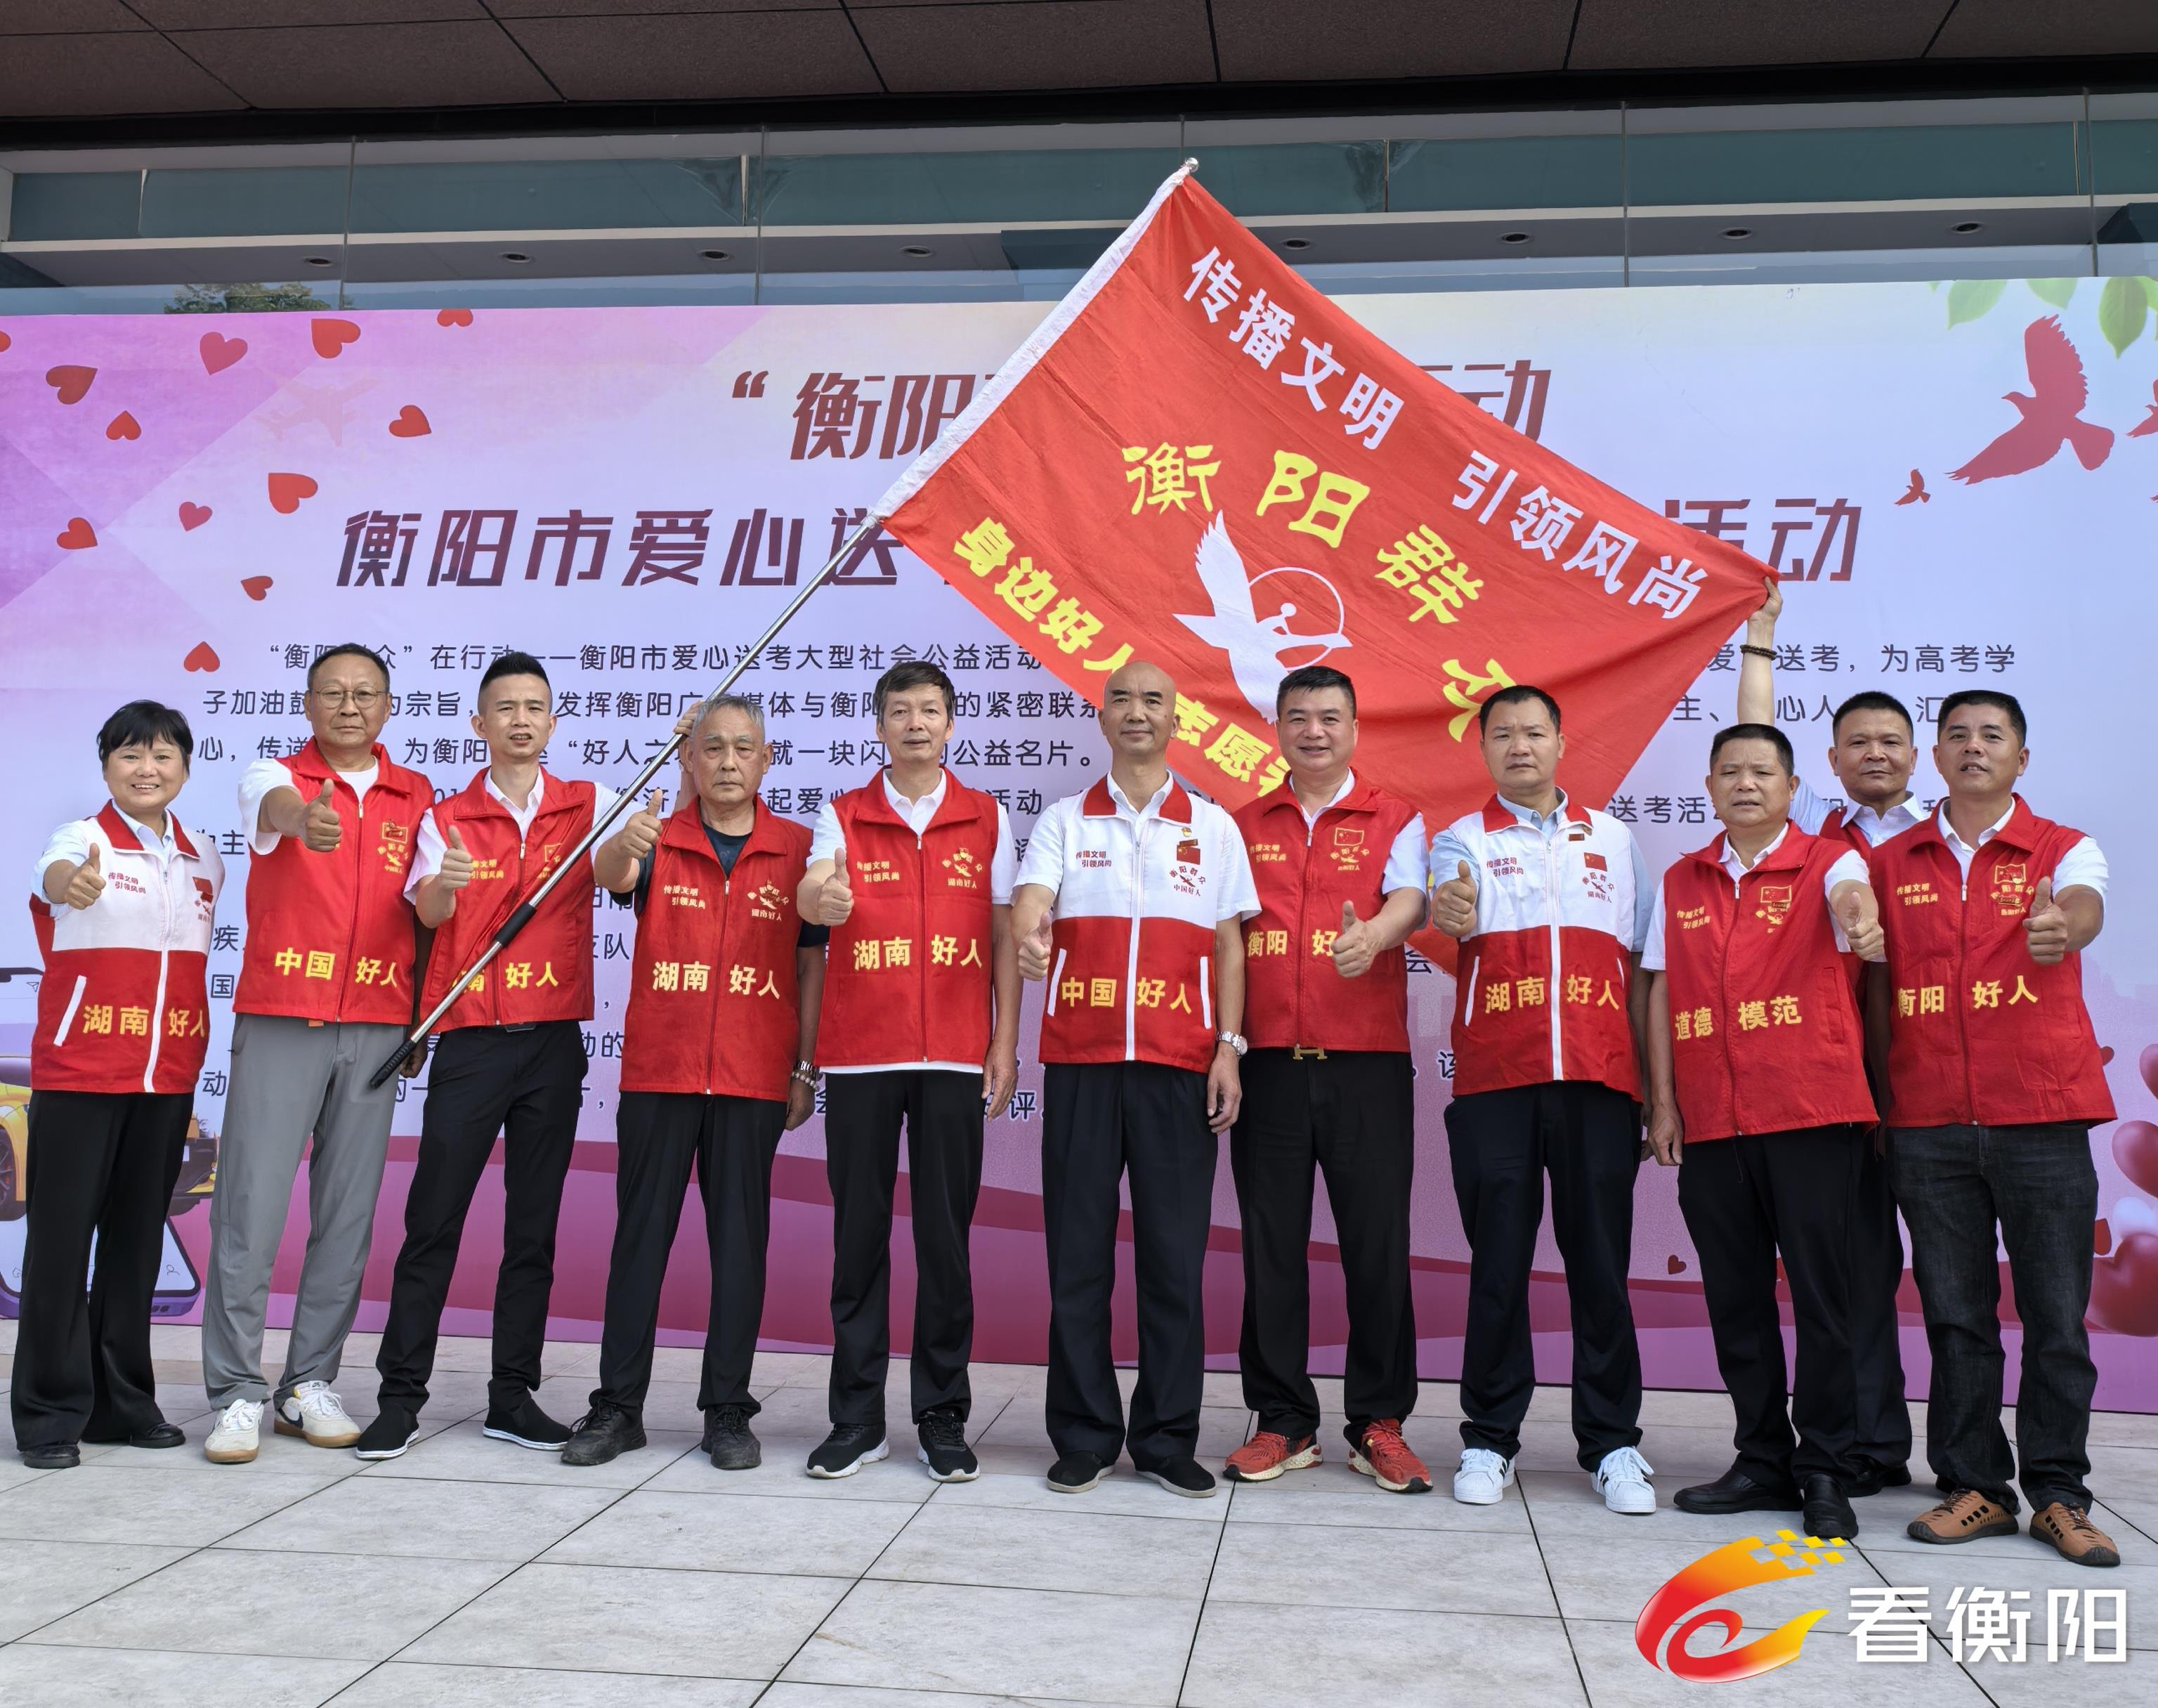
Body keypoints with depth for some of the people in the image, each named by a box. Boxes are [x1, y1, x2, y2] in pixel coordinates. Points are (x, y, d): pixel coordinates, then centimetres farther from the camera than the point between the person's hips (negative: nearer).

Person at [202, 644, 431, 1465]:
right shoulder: (276, 776, 2)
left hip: (375, 1029, 3)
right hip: (279, 1020, -2)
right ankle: (237, 1394, 5)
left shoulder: (418, 797, 11)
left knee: (348, 1213, 4)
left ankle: (311, 1383, 15)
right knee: (250, 1208, -4)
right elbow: (273, 804, -23)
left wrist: (420, 1019, 6)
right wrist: (303, 819, -48)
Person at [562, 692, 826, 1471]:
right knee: (640, 1233, 6)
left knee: (740, 1239, 4)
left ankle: (728, 1411, 15)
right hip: (657, 1070, 0)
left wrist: (806, 1069, 2)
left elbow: (812, 963, 6)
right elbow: (615, 877, -18)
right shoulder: (659, 838, 5)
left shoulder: (797, 847, 4)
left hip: (755, 1078, 0)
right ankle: (618, 1406, 16)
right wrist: (626, 849, -41)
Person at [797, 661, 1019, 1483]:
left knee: (945, 1235, 3)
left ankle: (943, 1418, 14)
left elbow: (1004, 937, 7)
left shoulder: (986, 819, 8)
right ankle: (857, 1418, 14)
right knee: (859, 1233, 5)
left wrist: (1005, 1045, 0)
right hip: (859, 1053, 0)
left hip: (954, 1056, 0)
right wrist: (822, 897, -36)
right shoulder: (843, 815, 7)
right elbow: (811, 891, -12)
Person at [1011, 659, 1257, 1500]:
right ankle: (1084, 1437, 13)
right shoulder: (1064, 821, 11)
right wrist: (1028, 936, -29)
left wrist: (1229, 1049, -1)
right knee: (1078, 1250, 3)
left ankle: (1167, 1438, 12)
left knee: (1174, 1255, 1)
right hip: (1080, 1059, 0)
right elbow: (1028, 905, -5)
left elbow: (1229, 946, 9)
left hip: (1179, 1062, 0)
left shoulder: (1213, 826, 12)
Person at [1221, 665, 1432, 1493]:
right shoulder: (1243, 825, 13)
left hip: (1367, 1061, -2)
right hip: (1268, 1061, 2)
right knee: (1271, 1245, 5)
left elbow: (1409, 898, -10)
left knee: (1377, 1243, 1)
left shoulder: (1394, 819, 8)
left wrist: (1372, 935, -33)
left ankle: (1380, 1423, 15)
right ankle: (1282, 1422, 17)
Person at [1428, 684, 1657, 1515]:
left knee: (1600, 1259, 3)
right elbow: (1449, 922, -13)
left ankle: (1611, 1442, 13)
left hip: (1599, 1079, 2)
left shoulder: (1612, 838, 16)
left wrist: (1657, 1083, 8)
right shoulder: (1463, 840, 9)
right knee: (1499, 1264, 2)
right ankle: (1489, 1439, 12)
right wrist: (1449, 915, -38)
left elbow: (1640, 965, 16)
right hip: (1494, 1080, -1)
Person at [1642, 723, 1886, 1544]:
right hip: (1711, 1121, 4)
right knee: (1735, 1295, 9)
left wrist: (1860, 923, -47)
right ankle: (1763, 1462, 21)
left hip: (1812, 1113, -4)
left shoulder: (1827, 862, 1)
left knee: (1820, 1290, -1)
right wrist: (1662, 1103, 6)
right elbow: (1661, 991, 12)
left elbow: (1851, 898, -23)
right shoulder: (1680, 882, 13)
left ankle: (1825, 1471, 10)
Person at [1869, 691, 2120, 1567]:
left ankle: (2058, 1494, 14)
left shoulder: (2064, 850, 5)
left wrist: (2062, 926, -44)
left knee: (2057, 1313, 2)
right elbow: (1871, 983, 11)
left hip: (2043, 1116, -2)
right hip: (1930, 1123, 2)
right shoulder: (1889, 864, 11)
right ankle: (1974, 1487, 16)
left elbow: (2082, 907, -18)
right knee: (1955, 1314, 6)